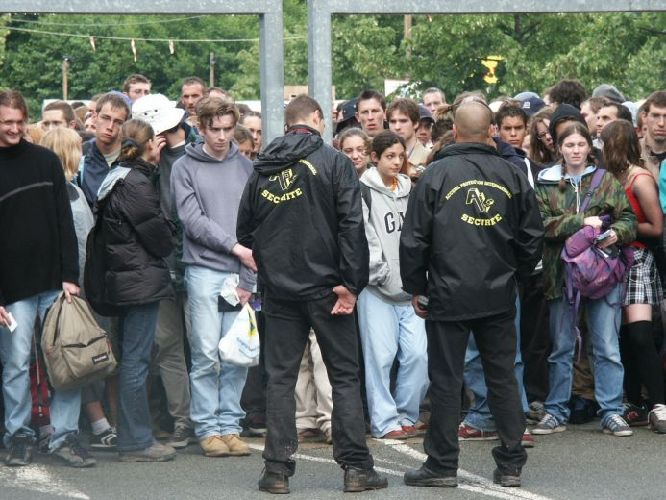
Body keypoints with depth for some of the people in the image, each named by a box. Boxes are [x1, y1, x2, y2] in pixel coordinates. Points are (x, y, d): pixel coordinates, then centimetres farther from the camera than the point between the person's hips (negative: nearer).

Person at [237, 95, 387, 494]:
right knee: (345, 375, 3)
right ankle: (356, 467, 1)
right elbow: (351, 225, -12)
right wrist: (351, 284, -11)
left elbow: (245, 230, 12)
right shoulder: (333, 162, -6)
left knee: (280, 377, 7)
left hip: (278, 289, 3)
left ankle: (278, 468, 3)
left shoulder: (262, 169, 7)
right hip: (325, 288, -3)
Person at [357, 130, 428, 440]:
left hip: (411, 288, 5)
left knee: (418, 354, -2)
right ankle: (385, 421, 0)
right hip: (376, 289, -5)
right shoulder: (363, 192, -2)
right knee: (381, 355, -6)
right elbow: (362, 240, -9)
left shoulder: (411, 191, 16)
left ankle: (406, 415, 11)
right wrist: (382, 273, -13)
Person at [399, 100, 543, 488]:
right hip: (499, 296, 3)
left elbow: (414, 238, -5)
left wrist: (416, 288, 6)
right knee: (503, 377, 9)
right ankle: (511, 464, 10)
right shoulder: (512, 175, 1)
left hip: (448, 296, -3)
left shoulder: (437, 174, -7)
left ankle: (443, 465, 6)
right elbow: (533, 237, 8)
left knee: (446, 380, 3)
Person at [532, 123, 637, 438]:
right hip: (562, 272, 0)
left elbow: (628, 218, 5)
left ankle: (611, 412, 4)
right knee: (561, 347, 8)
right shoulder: (547, 184, 6)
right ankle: (556, 412, 14)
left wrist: (616, 233, -16)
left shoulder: (607, 181, 8)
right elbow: (542, 223, -7)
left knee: (607, 348, 0)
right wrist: (580, 222, -16)